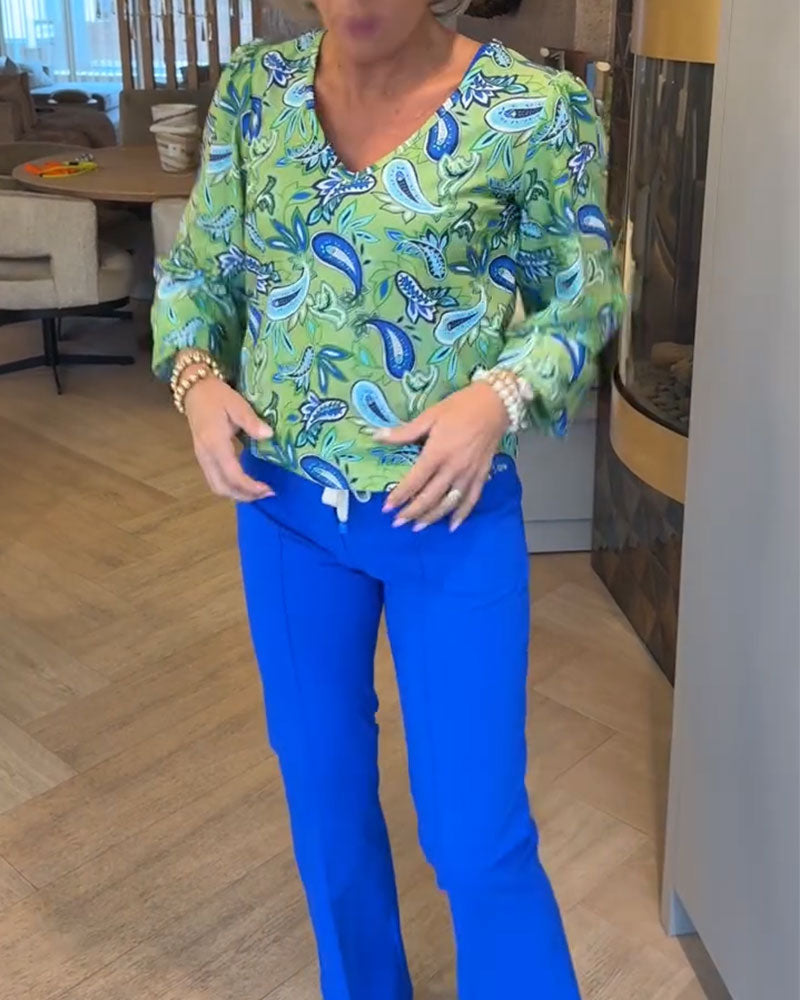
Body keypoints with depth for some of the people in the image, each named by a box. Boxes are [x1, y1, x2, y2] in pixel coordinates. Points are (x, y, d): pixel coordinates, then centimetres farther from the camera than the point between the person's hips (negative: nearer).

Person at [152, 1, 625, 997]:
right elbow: (195, 266, 8)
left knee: (479, 833, 2)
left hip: (452, 514, -4)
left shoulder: (534, 110, -11)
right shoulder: (254, 88, -1)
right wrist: (197, 377, -12)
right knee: (321, 782, 20)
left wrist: (502, 397, -20)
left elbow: (584, 293, -2)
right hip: (284, 504, 4)